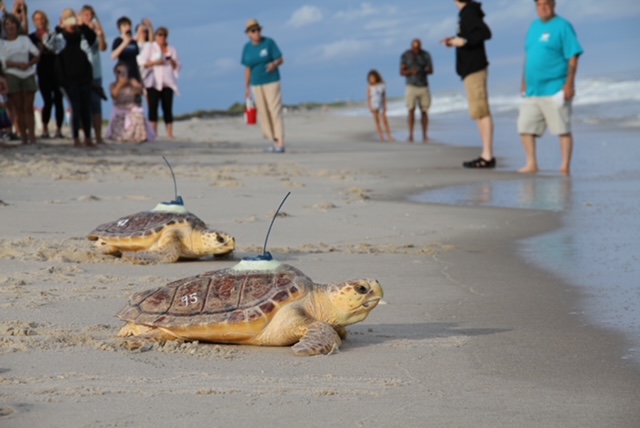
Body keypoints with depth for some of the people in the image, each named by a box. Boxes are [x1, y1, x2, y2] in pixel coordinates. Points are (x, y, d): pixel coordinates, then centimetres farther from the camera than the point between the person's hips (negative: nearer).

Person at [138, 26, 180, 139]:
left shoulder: (172, 49, 18)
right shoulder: (150, 47, 10)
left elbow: (178, 67, 16)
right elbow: (141, 62, 1)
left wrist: (172, 61, -4)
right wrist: (154, 63, -12)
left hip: (168, 82, 2)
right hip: (153, 82, -2)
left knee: (168, 108, -3)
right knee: (153, 107, -9)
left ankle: (170, 134, -5)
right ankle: (153, 133, -10)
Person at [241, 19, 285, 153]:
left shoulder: (269, 42, -7)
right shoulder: (247, 47, 4)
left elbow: (281, 60, -7)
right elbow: (247, 68, 9)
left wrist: (274, 64, -29)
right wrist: (247, 87, 8)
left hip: (272, 82, -4)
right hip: (257, 85, 4)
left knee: (275, 111, -11)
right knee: (263, 113, 2)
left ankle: (280, 144, -14)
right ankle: (275, 142, 9)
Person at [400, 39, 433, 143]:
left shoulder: (426, 55, 1)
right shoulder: (405, 55, -3)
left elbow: (431, 70, 1)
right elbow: (402, 72, -4)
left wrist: (423, 71, -21)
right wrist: (411, 72, -25)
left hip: (424, 86, 1)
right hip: (411, 86, -1)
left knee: (424, 111, -3)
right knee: (411, 110, -12)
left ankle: (424, 135, 0)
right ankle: (411, 135, -15)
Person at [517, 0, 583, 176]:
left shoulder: (563, 26, -7)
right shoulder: (534, 26, 16)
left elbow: (573, 57, -11)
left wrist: (569, 84, -17)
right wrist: (524, 82, 19)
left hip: (554, 91, -8)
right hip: (532, 91, 8)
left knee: (563, 129, -4)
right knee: (525, 127, 7)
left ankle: (566, 166, -2)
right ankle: (531, 164, 16)